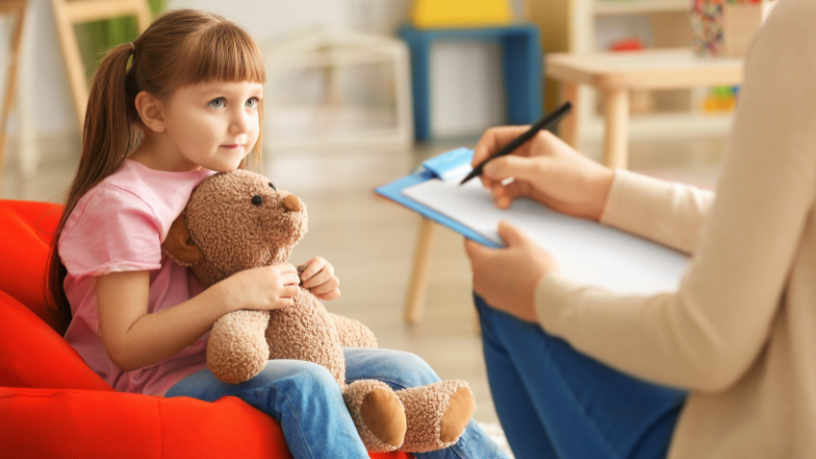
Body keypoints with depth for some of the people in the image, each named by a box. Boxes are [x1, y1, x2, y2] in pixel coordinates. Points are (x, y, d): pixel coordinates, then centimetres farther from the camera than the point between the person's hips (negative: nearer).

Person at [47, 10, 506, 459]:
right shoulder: (121, 202, -15)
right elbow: (125, 348, -20)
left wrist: (304, 281, -1)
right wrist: (231, 294, -27)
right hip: (159, 378, -8)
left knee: (403, 370, -4)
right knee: (303, 383, -33)